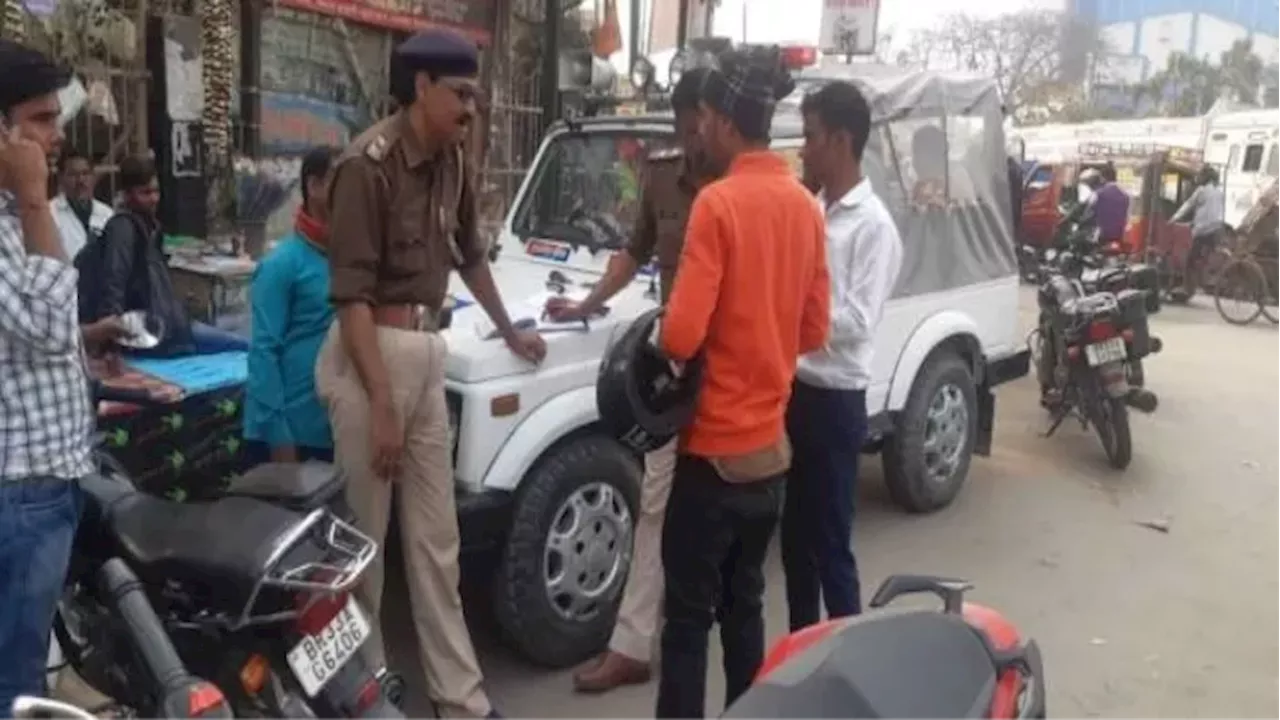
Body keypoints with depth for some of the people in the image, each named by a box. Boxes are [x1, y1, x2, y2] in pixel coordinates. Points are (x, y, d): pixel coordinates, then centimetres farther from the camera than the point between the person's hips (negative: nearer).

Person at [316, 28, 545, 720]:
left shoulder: (451, 160, 9)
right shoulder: (368, 164, -14)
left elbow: (470, 253, 24)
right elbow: (351, 294, -18)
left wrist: (508, 331, 32)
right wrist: (382, 404, -21)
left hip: (427, 350, 7)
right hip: (369, 353, -7)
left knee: (436, 539, 11)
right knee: (363, 537, 4)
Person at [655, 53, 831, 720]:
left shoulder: (718, 201, -16)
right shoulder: (805, 205, 6)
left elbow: (680, 336, -21)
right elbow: (814, 330, 12)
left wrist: (661, 331, -1)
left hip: (716, 446, -7)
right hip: (771, 444, 7)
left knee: (689, 614, 4)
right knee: (744, 605, 19)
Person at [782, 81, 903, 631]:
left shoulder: (873, 226, -13)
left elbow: (856, 323, -19)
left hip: (833, 400, -8)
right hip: (792, 388, 8)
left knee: (830, 544, 2)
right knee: (793, 536, 17)